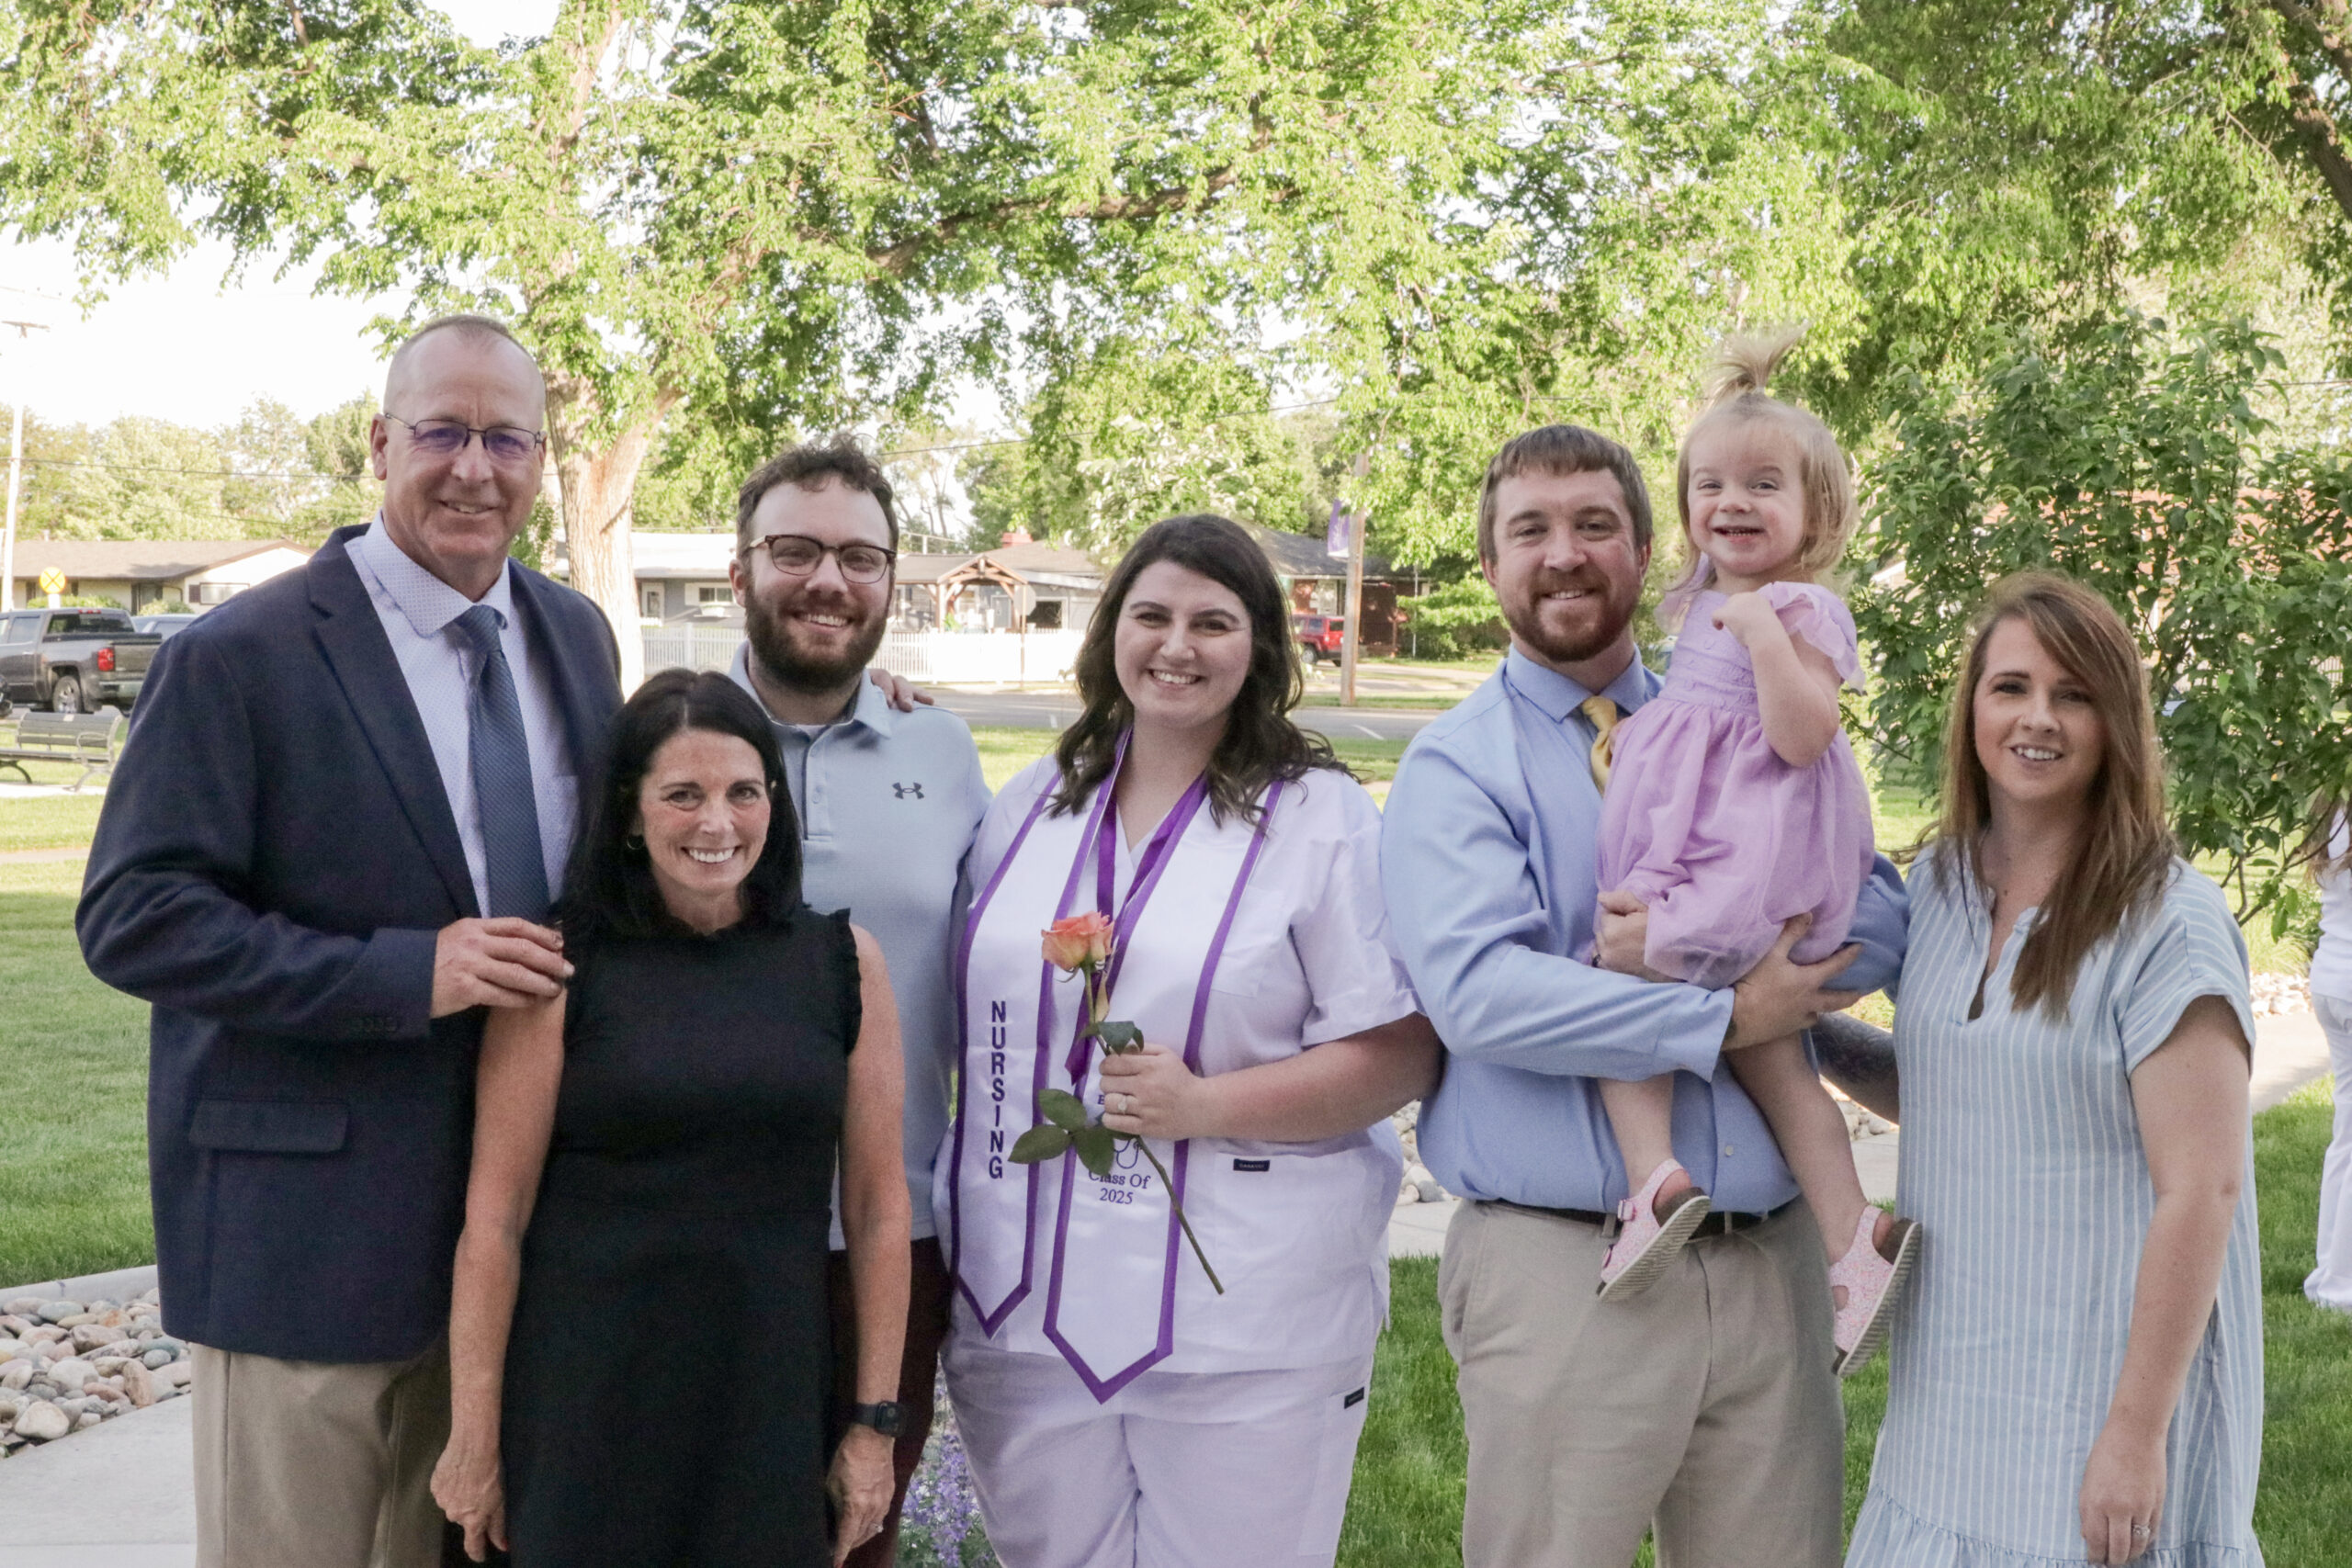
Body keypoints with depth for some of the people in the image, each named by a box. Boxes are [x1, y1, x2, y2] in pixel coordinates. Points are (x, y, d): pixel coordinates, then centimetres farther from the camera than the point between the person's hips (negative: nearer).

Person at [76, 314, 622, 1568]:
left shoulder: (576, 637, 8)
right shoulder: (238, 656, -11)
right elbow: (133, 918, -14)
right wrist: (405, 975, -23)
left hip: (519, 1217, 6)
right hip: (310, 1224, -5)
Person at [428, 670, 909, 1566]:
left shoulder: (844, 963, 1)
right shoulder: (561, 971, -6)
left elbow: (877, 1203, 3)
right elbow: (495, 1215, -6)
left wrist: (876, 1421, 3)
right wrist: (473, 1438, -6)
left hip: (769, 1406, 2)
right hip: (584, 1412, -2)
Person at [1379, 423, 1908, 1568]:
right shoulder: (1455, 766, 0)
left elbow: (1881, 921, 1)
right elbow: (1479, 992, -17)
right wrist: (1725, 1020, -16)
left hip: (1769, 1257, 4)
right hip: (1561, 1268, -4)